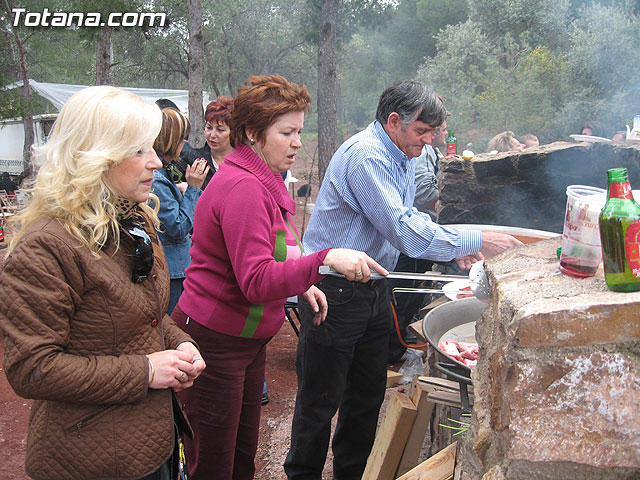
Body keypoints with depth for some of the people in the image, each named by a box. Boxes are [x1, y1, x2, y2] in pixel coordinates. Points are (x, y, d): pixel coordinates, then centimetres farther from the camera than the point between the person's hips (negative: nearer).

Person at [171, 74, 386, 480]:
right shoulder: (242, 187, -22)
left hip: (249, 339, 10)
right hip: (215, 343, -10)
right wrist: (325, 259, -35)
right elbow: (256, 281, -28)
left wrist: (302, 286, 7)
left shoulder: (264, 182, 11)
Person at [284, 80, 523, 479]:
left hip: (373, 291, 9)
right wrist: (475, 240, -24)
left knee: (368, 394, 18)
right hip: (335, 293, -9)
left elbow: (407, 222, 17)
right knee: (321, 400, 4)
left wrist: (452, 248, 1)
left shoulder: (402, 156, 10)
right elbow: (402, 230, -28)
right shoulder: (366, 156, -21)